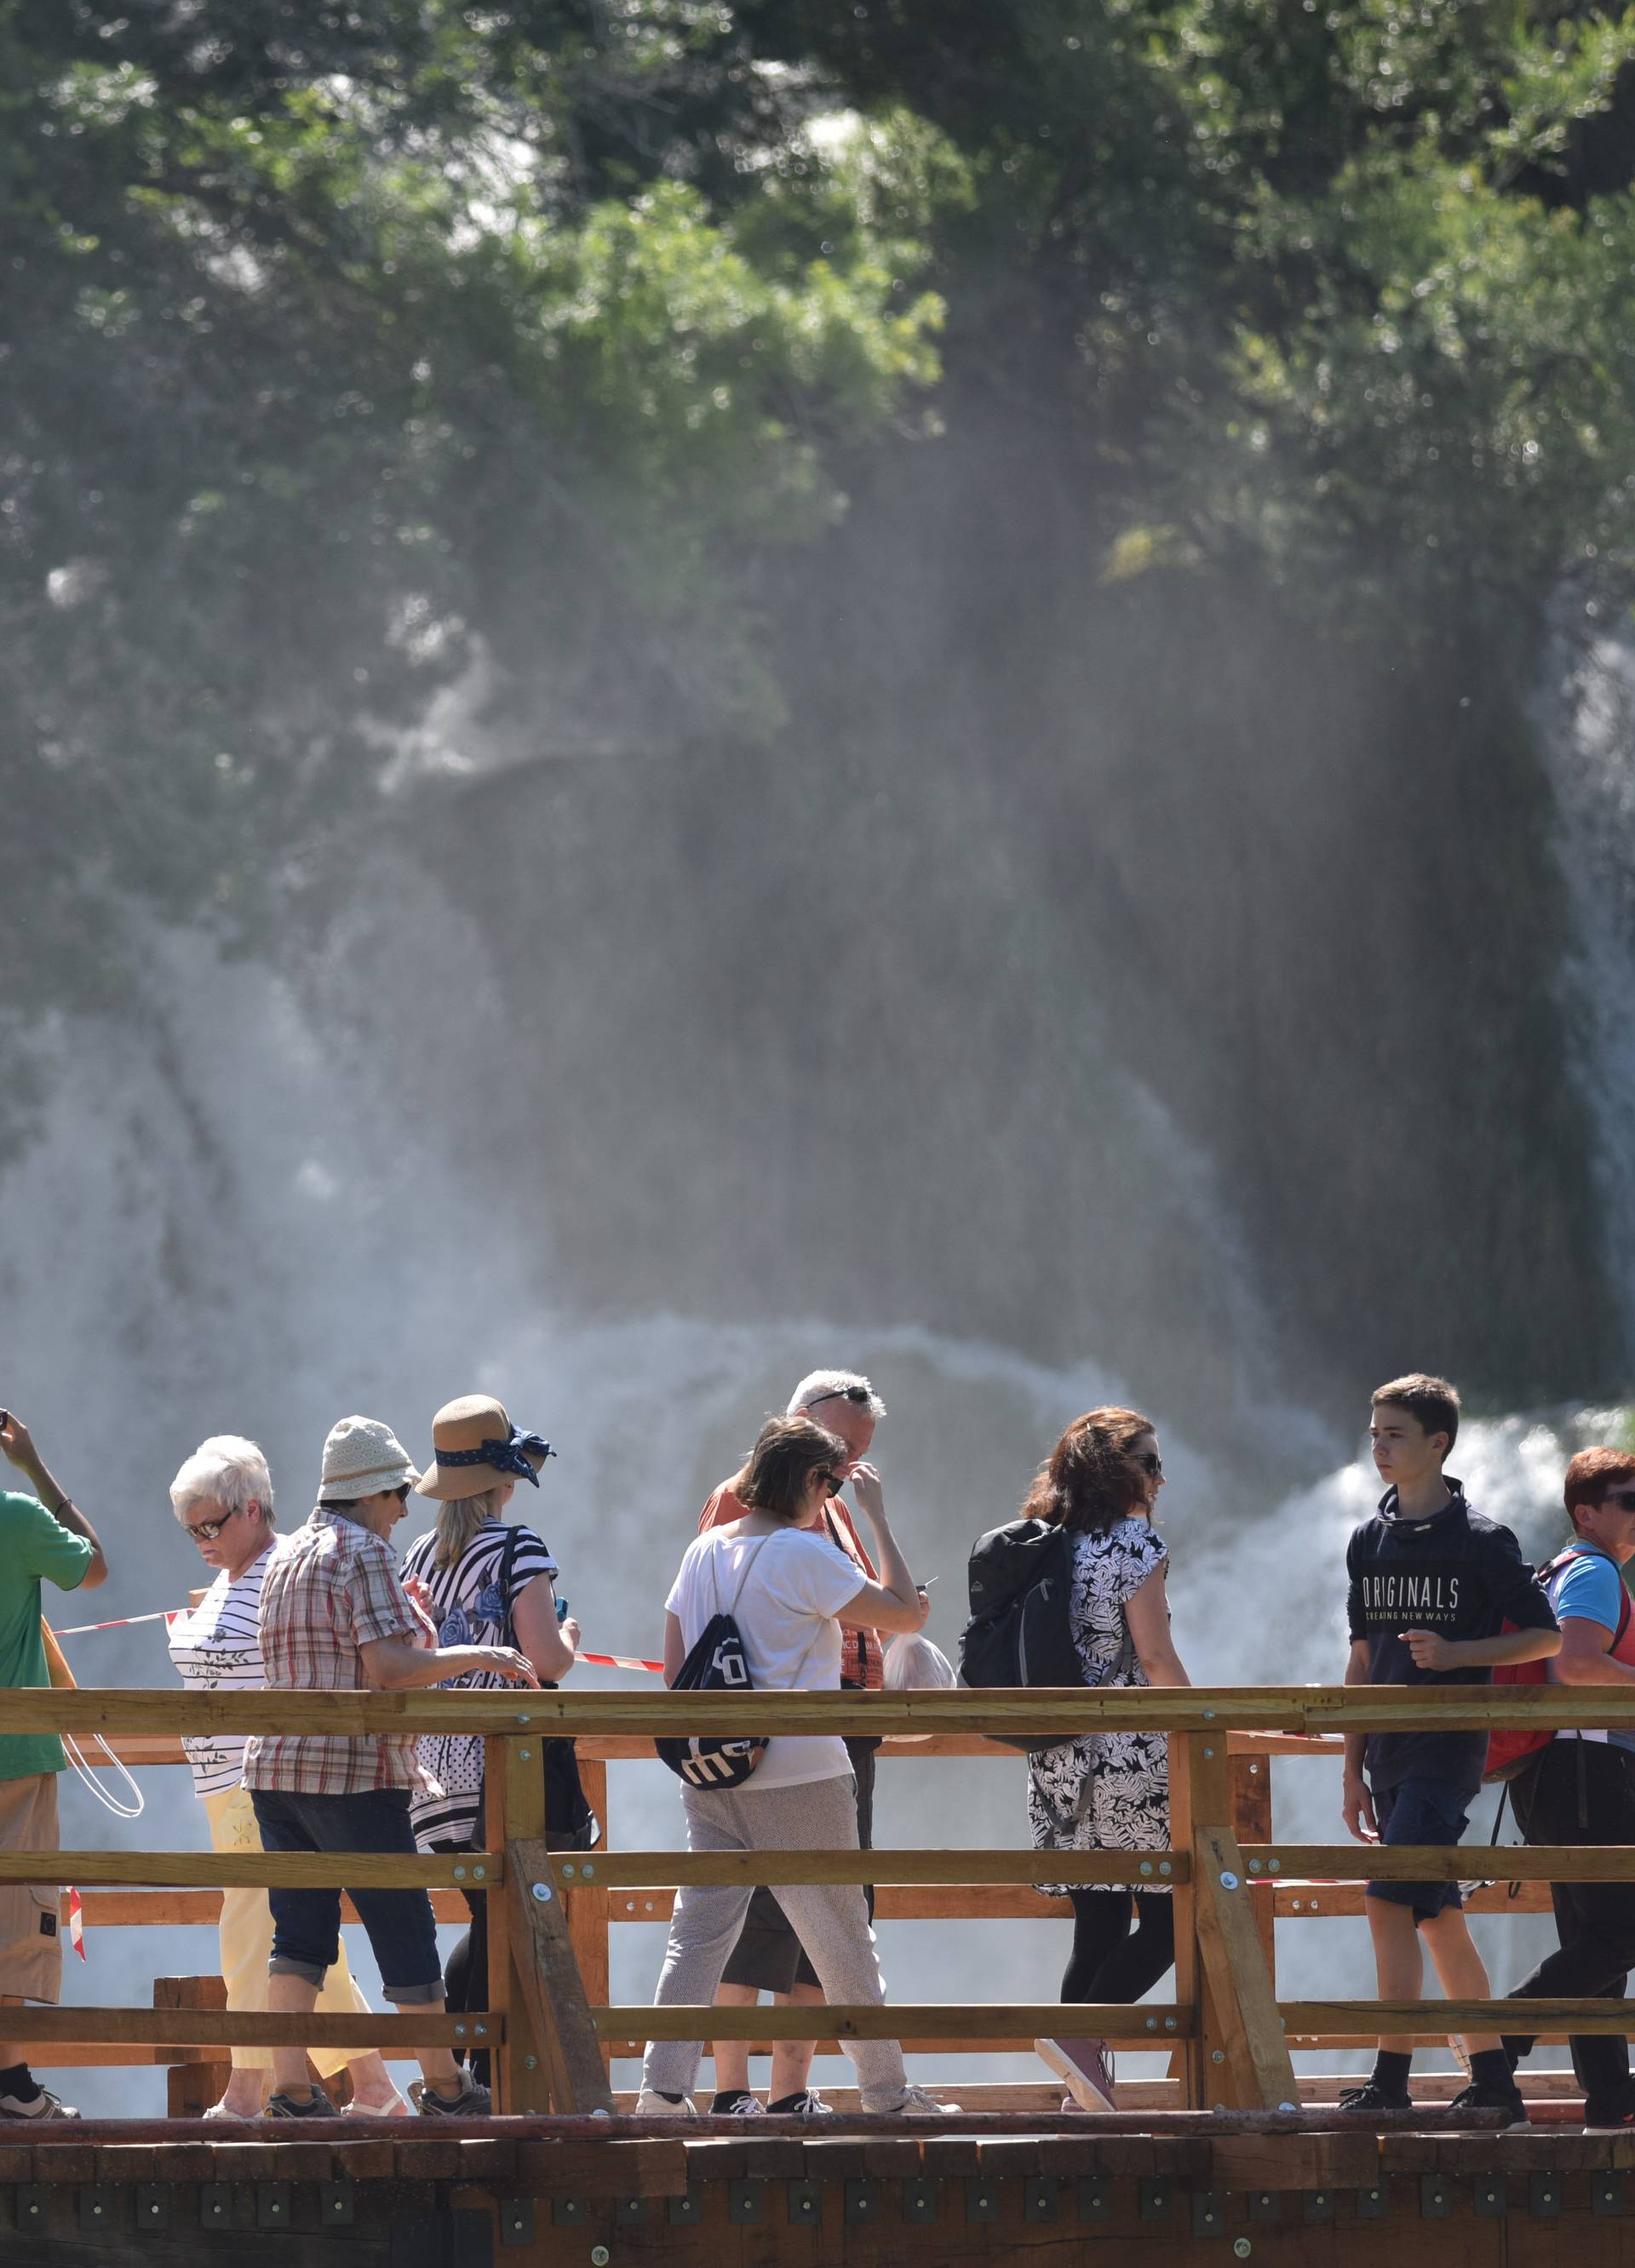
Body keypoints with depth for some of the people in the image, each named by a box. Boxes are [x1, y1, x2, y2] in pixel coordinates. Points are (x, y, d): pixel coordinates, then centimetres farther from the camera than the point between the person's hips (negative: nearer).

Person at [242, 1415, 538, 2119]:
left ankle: (290, 2088, -3)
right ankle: (444, 2086, 9)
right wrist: (478, 1656, -10)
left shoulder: (288, 1556, 18)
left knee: (300, 1930, 5)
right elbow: (389, 1667, -19)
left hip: (276, 1765, 8)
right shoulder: (363, 1553, -10)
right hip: (353, 1771, -8)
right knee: (405, 1930, 2)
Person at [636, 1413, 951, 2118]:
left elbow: (674, 1670, 13)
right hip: (797, 1776, -6)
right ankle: (887, 2091, 14)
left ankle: (663, 2086, -4)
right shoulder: (804, 1555, -13)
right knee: (839, 1934, 5)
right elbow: (906, 1613, -10)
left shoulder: (703, 1551, 8)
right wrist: (877, 1518, -3)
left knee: (699, 1928, 5)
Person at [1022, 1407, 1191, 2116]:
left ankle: (1086, 2094, 4)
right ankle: (1083, 2036, -18)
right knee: (1168, 1917, 0)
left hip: (1058, 1757, 7)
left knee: (1098, 1924, 9)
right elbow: (1154, 1655, -12)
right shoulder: (1134, 1542, -9)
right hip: (1131, 1753, -7)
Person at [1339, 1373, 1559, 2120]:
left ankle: (1390, 2078, -18)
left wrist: (1455, 1654, -17)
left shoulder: (1480, 1541, -7)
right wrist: (1353, 1771, 14)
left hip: (1449, 1749, -7)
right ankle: (1494, 2083, 17)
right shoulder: (1369, 1542, 13)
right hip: (1391, 1755, 7)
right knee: (1438, 1919, 10)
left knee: (1390, 1903, -18)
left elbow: (1546, 1636, -3)